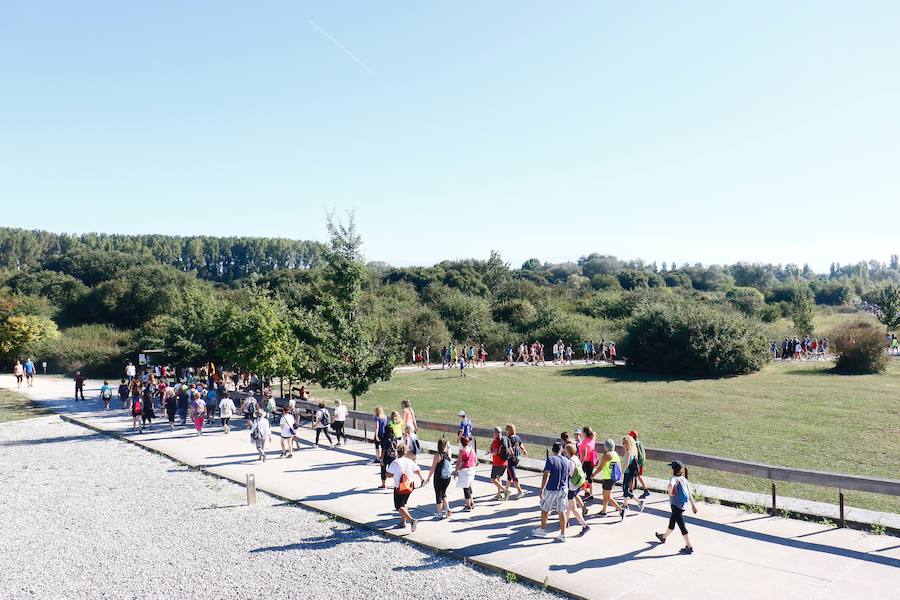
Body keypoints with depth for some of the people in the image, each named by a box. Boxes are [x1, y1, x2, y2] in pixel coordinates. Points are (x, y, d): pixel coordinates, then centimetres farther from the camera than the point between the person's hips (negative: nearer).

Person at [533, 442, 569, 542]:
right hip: (563, 490, 4)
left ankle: (542, 530, 27)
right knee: (562, 511, 7)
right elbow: (568, 475, 14)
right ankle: (562, 535, 8)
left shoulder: (550, 459, -14)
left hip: (551, 490, -4)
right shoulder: (566, 461, 3)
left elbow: (546, 475, -21)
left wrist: (542, 489, -19)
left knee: (544, 510, 14)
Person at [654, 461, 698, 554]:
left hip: (676, 506, -9)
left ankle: (689, 547, -1)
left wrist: (671, 493, -22)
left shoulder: (674, 478, -17)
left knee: (681, 525, -3)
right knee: (672, 522, 24)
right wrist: (693, 504, 18)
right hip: (683, 506, 9)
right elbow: (689, 493, 11)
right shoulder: (684, 480, 7)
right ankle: (664, 537, 44)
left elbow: (671, 485, -41)